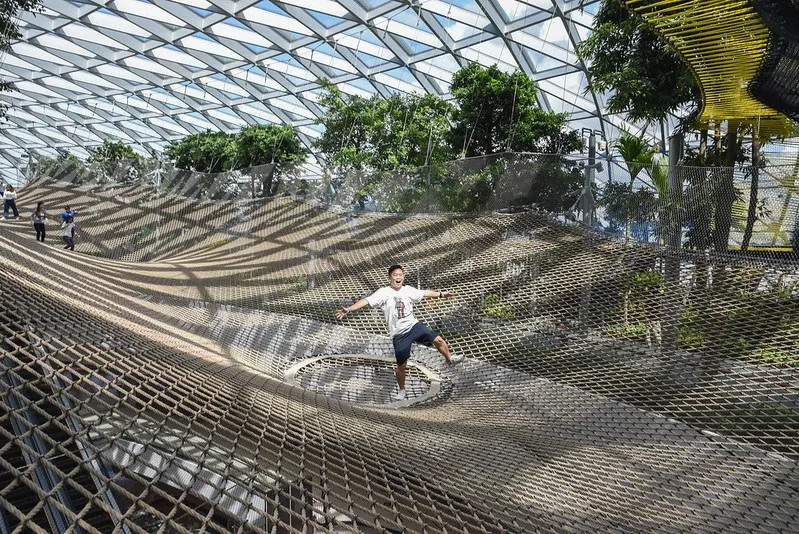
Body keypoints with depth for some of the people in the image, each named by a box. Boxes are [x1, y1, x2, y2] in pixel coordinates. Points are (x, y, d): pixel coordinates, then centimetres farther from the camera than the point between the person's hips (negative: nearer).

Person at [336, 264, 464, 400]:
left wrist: (440, 294, 28)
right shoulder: (383, 292, -12)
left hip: (414, 325, 4)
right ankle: (402, 390, 32)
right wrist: (348, 309, -33)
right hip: (399, 335, -3)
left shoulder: (408, 290, 2)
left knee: (438, 340, -5)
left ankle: (450, 358, 26)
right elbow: (366, 301, -22)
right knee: (401, 366, 5)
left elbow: (424, 293, 17)